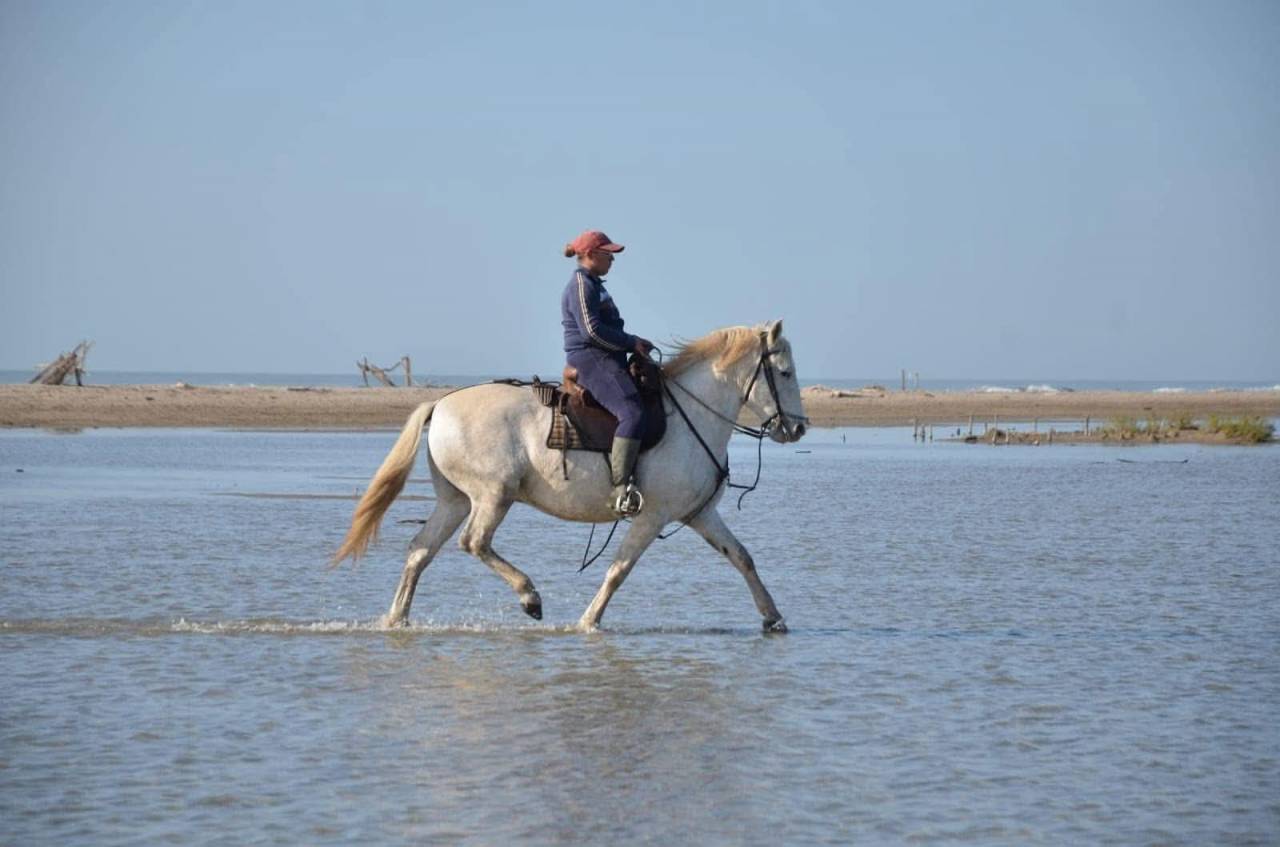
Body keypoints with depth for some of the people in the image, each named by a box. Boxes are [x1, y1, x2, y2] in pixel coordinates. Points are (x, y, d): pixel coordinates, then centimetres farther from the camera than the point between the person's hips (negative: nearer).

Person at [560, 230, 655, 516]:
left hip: (604, 361, 11)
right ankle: (620, 489, -34)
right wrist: (631, 343, -13)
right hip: (591, 361, -11)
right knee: (632, 413, -27)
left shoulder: (593, 285, 23)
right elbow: (592, 330, -19)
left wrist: (633, 343, 11)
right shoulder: (581, 285, -9)